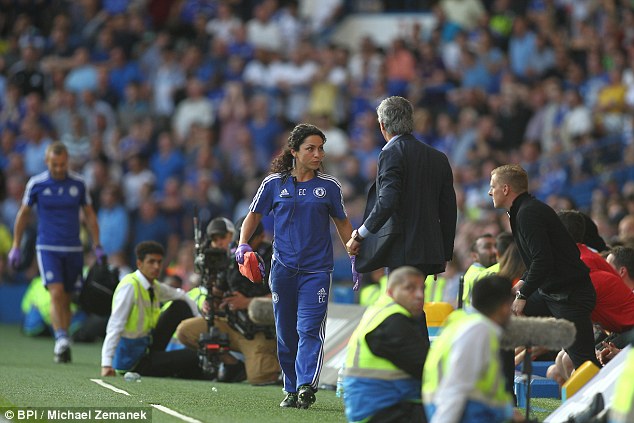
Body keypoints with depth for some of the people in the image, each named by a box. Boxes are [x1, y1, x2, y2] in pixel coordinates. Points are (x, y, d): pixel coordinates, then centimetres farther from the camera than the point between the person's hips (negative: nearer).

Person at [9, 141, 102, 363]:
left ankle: (61, 346, 16)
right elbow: (23, 214, 8)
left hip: (73, 249, 2)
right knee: (56, 294, -19)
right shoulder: (36, 184, -3)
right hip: (47, 248, -2)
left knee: (67, 299, 6)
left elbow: (89, 215, 10)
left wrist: (97, 246, 6)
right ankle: (61, 340, -25)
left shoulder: (78, 183, 1)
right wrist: (15, 247, 8)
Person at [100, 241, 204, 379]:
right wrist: (107, 364, -36)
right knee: (192, 358, -20)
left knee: (181, 307, 3)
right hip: (131, 360, -8)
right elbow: (115, 326, -27)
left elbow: (181, 296, 20)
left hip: (147, 347, 8)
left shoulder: (155, 287, 3)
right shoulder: (129, 286, -20)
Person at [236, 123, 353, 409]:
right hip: (283, 267, 1)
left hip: (317, 268, -1)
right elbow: (254, 215, 12)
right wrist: (243, 245, -3)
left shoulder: (329, 186, 5)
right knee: (286, 332, 6)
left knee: (309, 328, -15)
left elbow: (342, 223, 16)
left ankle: (306, 386, -25)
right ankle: (291, 390, 17)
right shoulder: (274, 184, 3)